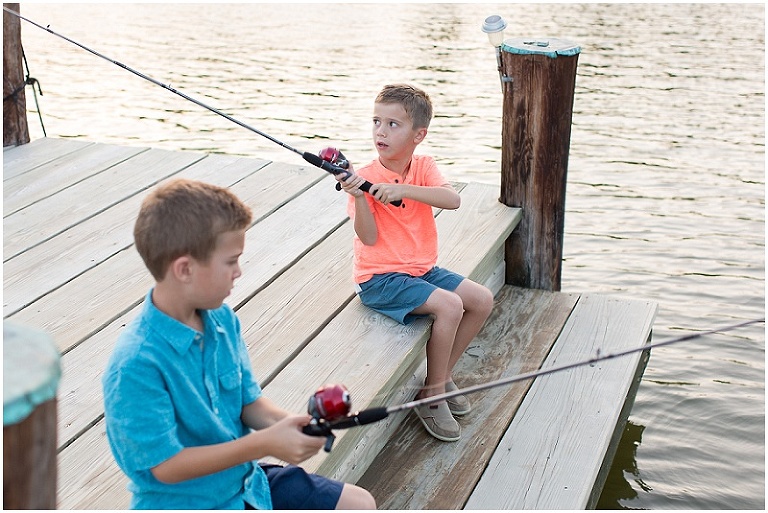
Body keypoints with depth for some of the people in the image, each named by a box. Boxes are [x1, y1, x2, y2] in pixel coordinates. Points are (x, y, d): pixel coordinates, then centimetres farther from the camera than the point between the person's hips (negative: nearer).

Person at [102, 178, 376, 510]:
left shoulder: (222, 320, -3)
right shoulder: (135, 364, -27)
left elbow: (249, 401, 6)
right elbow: (165, 465, -22)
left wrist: (290, 424, -15)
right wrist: (263, 444, -25)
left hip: (245, 480, 8)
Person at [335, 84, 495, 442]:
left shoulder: (423, 167, 0)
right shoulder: (366, 177, -13)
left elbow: (453, 200, -21)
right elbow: (369, 237, -19)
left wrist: (403, 189, -33)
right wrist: (358, 196, -34)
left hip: (422, 269, 6)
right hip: (380, 278, -6)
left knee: (482, 300, -1)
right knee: (449, 305, -25)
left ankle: (442, 374, 14)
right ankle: (431, 395, -8)